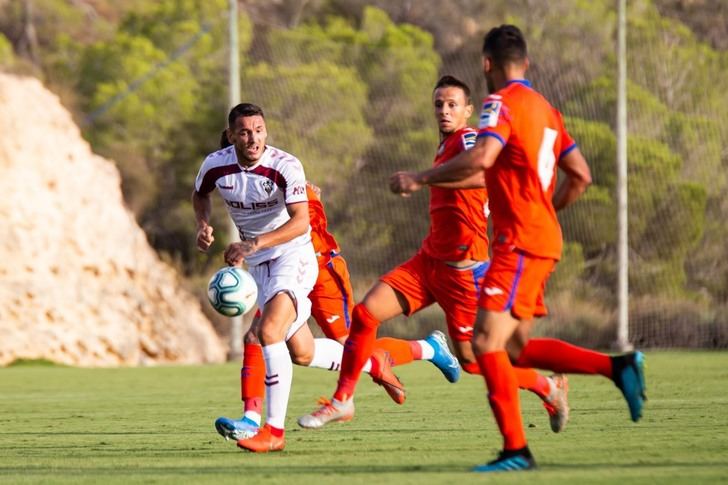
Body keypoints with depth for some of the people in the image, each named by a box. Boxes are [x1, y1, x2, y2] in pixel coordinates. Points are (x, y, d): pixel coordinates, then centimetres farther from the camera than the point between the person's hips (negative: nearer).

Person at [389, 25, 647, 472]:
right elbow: (581, 176, 17)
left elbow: (481, 158, -28)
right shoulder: (545, 109, 17)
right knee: (515, 348, 14)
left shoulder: (502, 103, -10)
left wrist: (421, 179, -21)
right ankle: (618, 367, 10)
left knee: (487, 342, -11)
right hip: (544, 239, 9)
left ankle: (516, 450, -15)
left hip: (520, 243, -9)